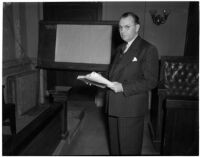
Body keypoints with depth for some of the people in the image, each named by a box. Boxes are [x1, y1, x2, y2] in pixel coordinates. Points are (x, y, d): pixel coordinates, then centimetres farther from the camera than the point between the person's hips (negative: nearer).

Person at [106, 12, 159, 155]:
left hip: (132, 109, -7)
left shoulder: (148, 49, -7)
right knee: (115, 146, 20)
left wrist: (123, 87, -21)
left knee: (129, 149, 7)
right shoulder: (120, 49, 16)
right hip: (114, 107, 7)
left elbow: (151, 81, -13)